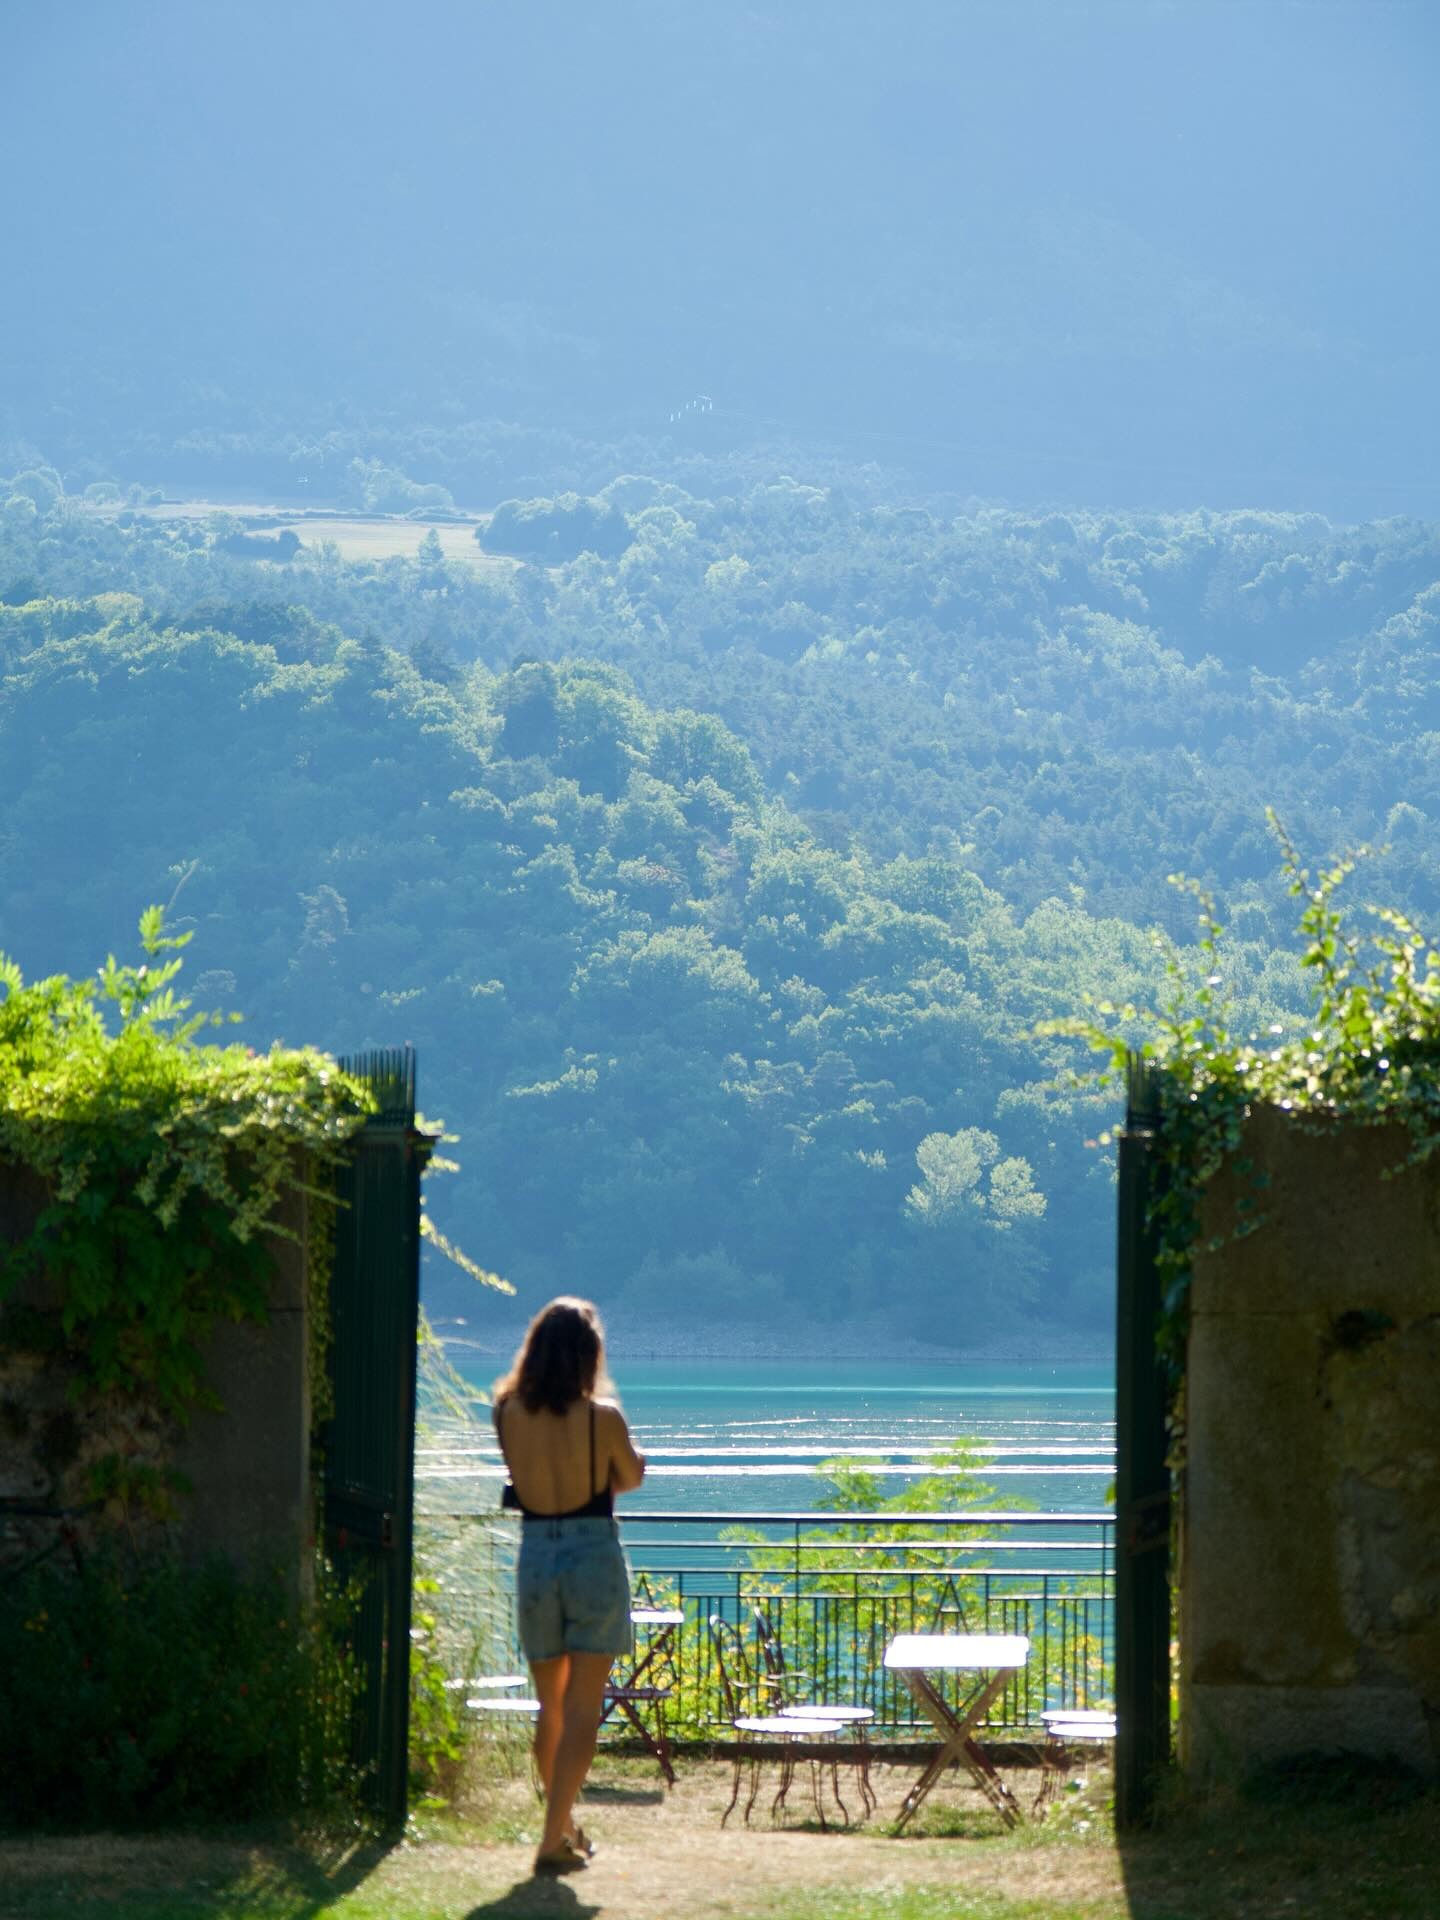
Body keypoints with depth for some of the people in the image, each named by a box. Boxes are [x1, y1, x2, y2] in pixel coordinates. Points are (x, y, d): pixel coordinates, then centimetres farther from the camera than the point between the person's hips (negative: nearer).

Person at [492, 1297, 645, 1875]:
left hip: (535, 1559, 3)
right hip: (595, 1560, -3)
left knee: (550, 1707, 18)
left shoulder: (508, 1413, -5)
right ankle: (555, 1839, -8)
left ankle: (564, 1827, 31)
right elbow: (630, 1479, 4)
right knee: (582, 1711, 0)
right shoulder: (602, 1416, -13)